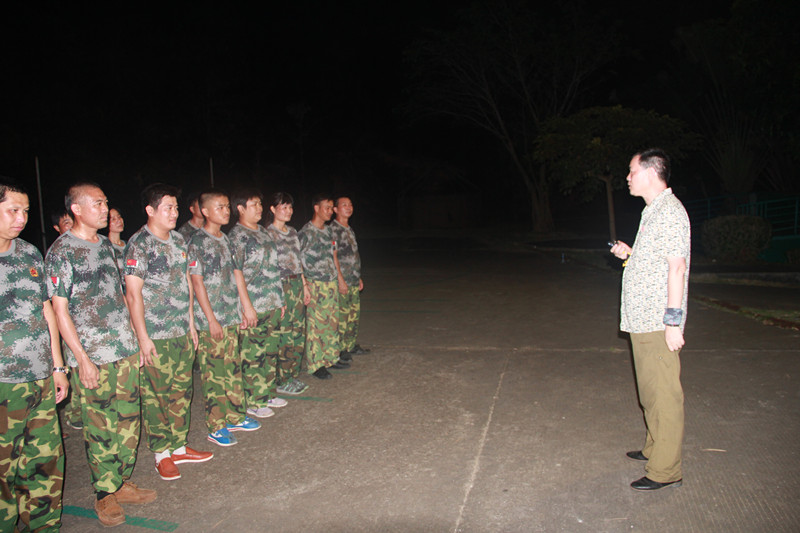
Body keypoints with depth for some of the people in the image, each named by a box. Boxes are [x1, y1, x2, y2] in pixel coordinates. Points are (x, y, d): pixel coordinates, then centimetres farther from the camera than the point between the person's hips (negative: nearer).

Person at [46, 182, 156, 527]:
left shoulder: (105, 245, 12)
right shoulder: (61, 251, -8)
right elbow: (59, 309, -11)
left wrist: (134, 340, 16)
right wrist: (82, 359, -14)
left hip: (126, 352, 6)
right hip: (92, 359, -6)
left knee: (128, 422, 12)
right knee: (100, 430, 4)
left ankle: (122, 484, 27)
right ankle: (105, 495, 20)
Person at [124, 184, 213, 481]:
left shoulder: (178, 241, 11)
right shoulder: (139, 245, -11)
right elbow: (133, 293, -14)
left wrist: (191, 323, 16)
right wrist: (143, 337, -15)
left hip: (181, 333, 7)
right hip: (155, 337, -7)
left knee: (181, 391, 13)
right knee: (155, 396, 3)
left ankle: (179, 446, 26)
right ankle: (161, 453, 17)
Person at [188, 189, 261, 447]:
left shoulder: (226, 239, 12)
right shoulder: (198, 241, -10)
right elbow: (197, 282, -13)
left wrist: (247, 306, 13)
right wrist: (211, 319, -14)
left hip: (231, 317, 7)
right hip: (211, 321, -7)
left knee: (233, 368, 14)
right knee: (214, 373, 0)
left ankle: (235, 416, 26)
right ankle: (216, 426, 11)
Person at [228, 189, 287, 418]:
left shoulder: (263, 233, 15)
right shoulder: (236, 236, -10)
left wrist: (280, 300, 19)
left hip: (273, 305, 8)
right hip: (252, 309, -8)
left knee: (270, 353, 15)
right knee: (252, 356, 1)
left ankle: (267, 394, 28)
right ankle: (252, 402, 13)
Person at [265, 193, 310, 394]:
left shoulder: (292, 231, 15)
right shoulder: (268, 233, -9)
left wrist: (304, 285, 16)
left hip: (297, 284, 8)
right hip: (280, 285, -8)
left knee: (299, 331, 9)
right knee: (284, 334, -4)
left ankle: (293, 376, 21)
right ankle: (282, 380, 8)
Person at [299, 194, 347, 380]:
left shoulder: (328, 231, 14)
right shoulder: (306, 232, -11)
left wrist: (338, 278, 17)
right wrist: (304, 285, -16)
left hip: (331, 284, 8)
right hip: (315, 286, -8)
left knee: (332, 323, 13)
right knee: (316, 325, -4)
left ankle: (331, 358, 24)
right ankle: (315, 364, 4)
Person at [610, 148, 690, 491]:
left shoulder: (670, 211, -14)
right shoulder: (653, 212, 18)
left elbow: (676, 267, -20)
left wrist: (673, 321, -23)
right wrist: (630, 254, 9)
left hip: (658, 323, -10)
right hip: (643, 321, 10)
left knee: (663, 393, -3)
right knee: (650, 390, 19)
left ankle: (665, 470, 5)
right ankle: (655, 448, 33)